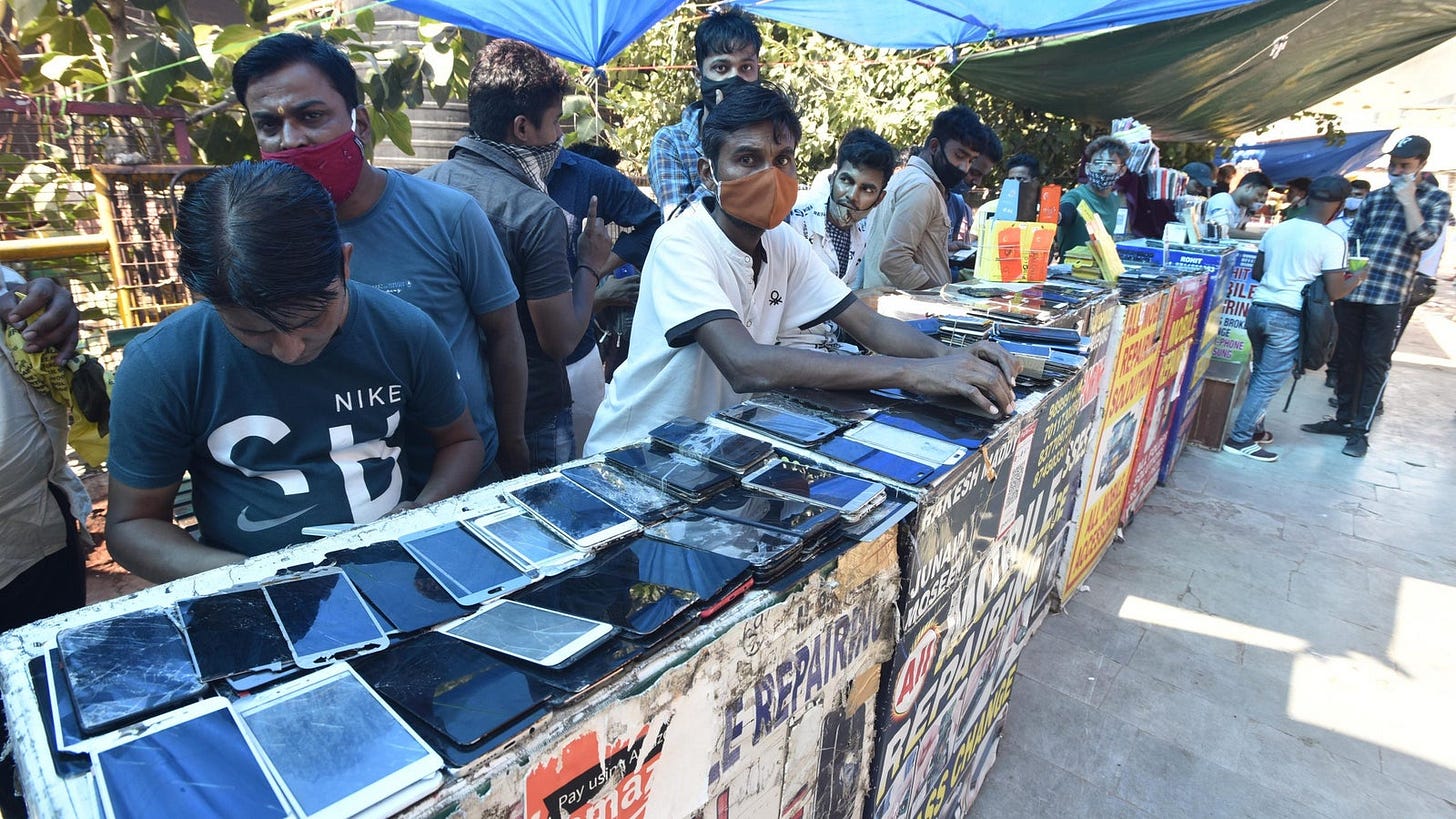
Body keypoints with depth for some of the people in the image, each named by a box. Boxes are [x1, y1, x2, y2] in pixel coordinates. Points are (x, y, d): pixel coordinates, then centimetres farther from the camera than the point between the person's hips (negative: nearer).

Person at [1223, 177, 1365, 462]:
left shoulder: (1276, 229, 6)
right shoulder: (1331, 240, -9)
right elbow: (1334, 292, -7)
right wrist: (1357, 278, 11)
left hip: (1258, 309, 6)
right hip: (1289, 318, -6)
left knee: (1260, 374, 19)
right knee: (1269, 381, 1)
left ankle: (1254, 428, 29)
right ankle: (1240, 439, 2)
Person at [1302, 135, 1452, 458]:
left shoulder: (1436, 198, 4)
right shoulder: (1375, 197, 14)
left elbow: (1424, 239, -11)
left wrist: (1407, 199, -9)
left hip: (1389, 296, -4)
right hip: (1351, 289, 4)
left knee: (1375, 362, 0)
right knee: (1346, 357, 10)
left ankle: (1361, 430, 6)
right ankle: (1344, 418, 22)